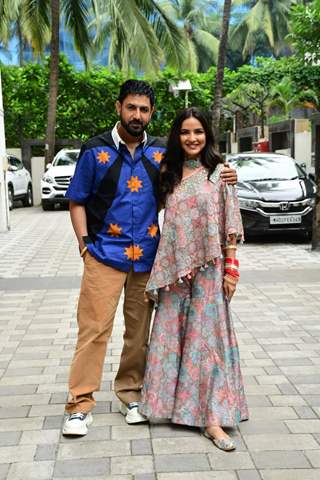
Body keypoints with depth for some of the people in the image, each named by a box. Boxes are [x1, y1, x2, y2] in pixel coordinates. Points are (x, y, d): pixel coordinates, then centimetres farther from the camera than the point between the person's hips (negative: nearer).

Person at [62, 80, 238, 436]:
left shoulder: (162, 152, 8)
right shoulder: (96, 150, 2)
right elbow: (77, 202, 5)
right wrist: (85, 243, -5)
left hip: (147, 256, 3)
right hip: (105, 254, -3)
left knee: (139, 330, 10)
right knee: (94, 328, -6)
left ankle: (130, 394, 25)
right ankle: (80, 404, 2)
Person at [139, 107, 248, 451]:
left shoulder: (218, 172, -1)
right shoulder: (168, 173, 9)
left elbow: (230, 225, -2)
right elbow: (166, 220, 11)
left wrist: (231, 269, -7)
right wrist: (158, 271, 7)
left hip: (208, 267, -3)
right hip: (173, 267, 3)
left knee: (207, 335, 0)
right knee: (170, 334, 9)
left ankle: (212, 417, 4)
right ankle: (169, 400, 25)